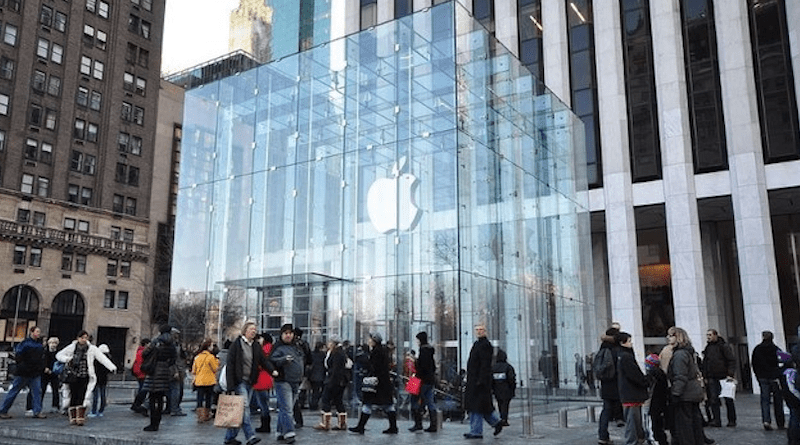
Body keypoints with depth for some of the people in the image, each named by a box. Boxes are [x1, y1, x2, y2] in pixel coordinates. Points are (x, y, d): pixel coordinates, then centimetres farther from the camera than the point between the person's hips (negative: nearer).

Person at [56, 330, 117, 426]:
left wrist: (112, 367, -18)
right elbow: (59, 355, 11)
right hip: (73, 376, 2)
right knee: (73, 396, 3)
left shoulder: (92, 349, 2)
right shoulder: (72, 347, 6)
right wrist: (67, 359, -10)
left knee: (82, 397, -11)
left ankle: (80, 418, -7)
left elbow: (102, 358, -6)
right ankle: (73, 418, 15)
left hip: (85, 378, -2)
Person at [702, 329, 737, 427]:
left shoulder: (724, 346, -6)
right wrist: (705, 377, 11)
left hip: (724, 377, -4)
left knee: (728, 400, 6)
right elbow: (705, 363, 16)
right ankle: (716, 420, -5)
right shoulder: (707, 348, 12)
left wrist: (730, 374, -18)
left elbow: (732, 360, -10)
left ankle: (732, 420, 17)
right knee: (713, 399, -6)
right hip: (712, 378, 5)